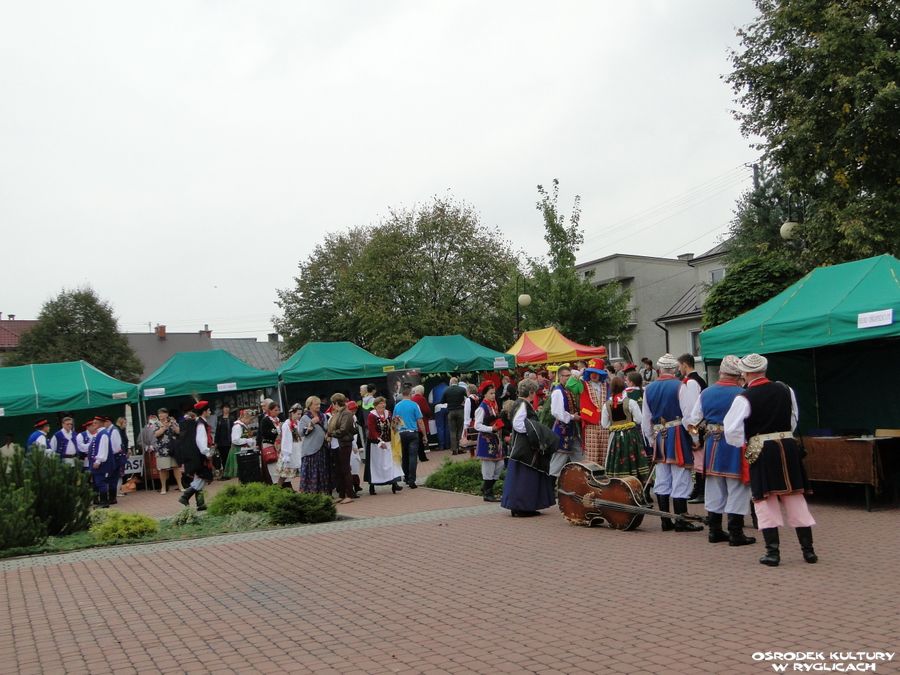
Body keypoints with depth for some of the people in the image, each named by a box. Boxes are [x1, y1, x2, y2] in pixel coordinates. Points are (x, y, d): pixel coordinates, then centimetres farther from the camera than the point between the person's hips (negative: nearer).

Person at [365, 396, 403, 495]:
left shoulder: (388, 414, 8)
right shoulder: (371, 416, -10)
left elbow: (391, 428, 17)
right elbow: (372, 431, -16)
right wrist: (380, 442, -23)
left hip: (387, 443, 5)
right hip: (375, 444, -5)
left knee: (391, 461, -4)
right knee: (375, 464, 3)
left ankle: (394, 484, -7)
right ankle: (371, 486, 15)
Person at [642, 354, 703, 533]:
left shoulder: (649, 389, 6)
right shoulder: (679, 386, -10)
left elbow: (645, 419, 10)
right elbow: (688, 415, -13)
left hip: (659, 437, 5)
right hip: (677, 436, -5)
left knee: (662, 480, 10)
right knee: (680, 480, -1)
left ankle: (666, 522, 14)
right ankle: (681, 522, 1)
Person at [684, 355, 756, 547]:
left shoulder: (706, 393, 3)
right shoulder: (741, 394, -13)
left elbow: (692, 421, 8)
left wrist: (696, 440, 21)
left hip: (712, 444, 5)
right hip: (735, 444, -5)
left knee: (714, 489, 14)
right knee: (737, 490, 3)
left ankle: (715, 531, 20)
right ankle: (735, 534, 6)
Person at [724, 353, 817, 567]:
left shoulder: (744, 398, -11)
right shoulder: (785, 390, 4)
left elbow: (732, 431, -14)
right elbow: (793, 420, 17)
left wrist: (742, 444, 5)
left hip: (761, 451, -4)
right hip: (788, 447, 4)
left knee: (766, 501, 4)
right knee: (795, 498, 11)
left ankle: (773, 552, 4)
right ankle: (808, 549, 16)